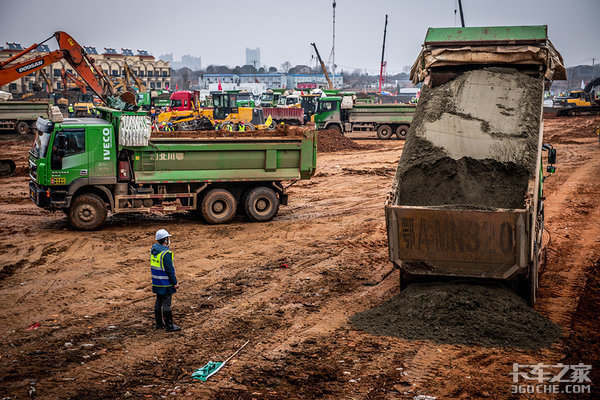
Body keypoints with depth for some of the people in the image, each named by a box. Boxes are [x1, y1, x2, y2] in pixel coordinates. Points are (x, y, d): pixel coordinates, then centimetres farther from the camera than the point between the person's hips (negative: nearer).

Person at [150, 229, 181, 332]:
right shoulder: (166, 253, -22)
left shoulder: (153, 250, 5)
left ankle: (159, 323, 26)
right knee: (166, 304, -2)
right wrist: (175, 282, -14)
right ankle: (169, 326, 4)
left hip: (157, 283, 9)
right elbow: (169, 269, -20)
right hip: (165, 284, -9)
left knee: (158, 302, 16)